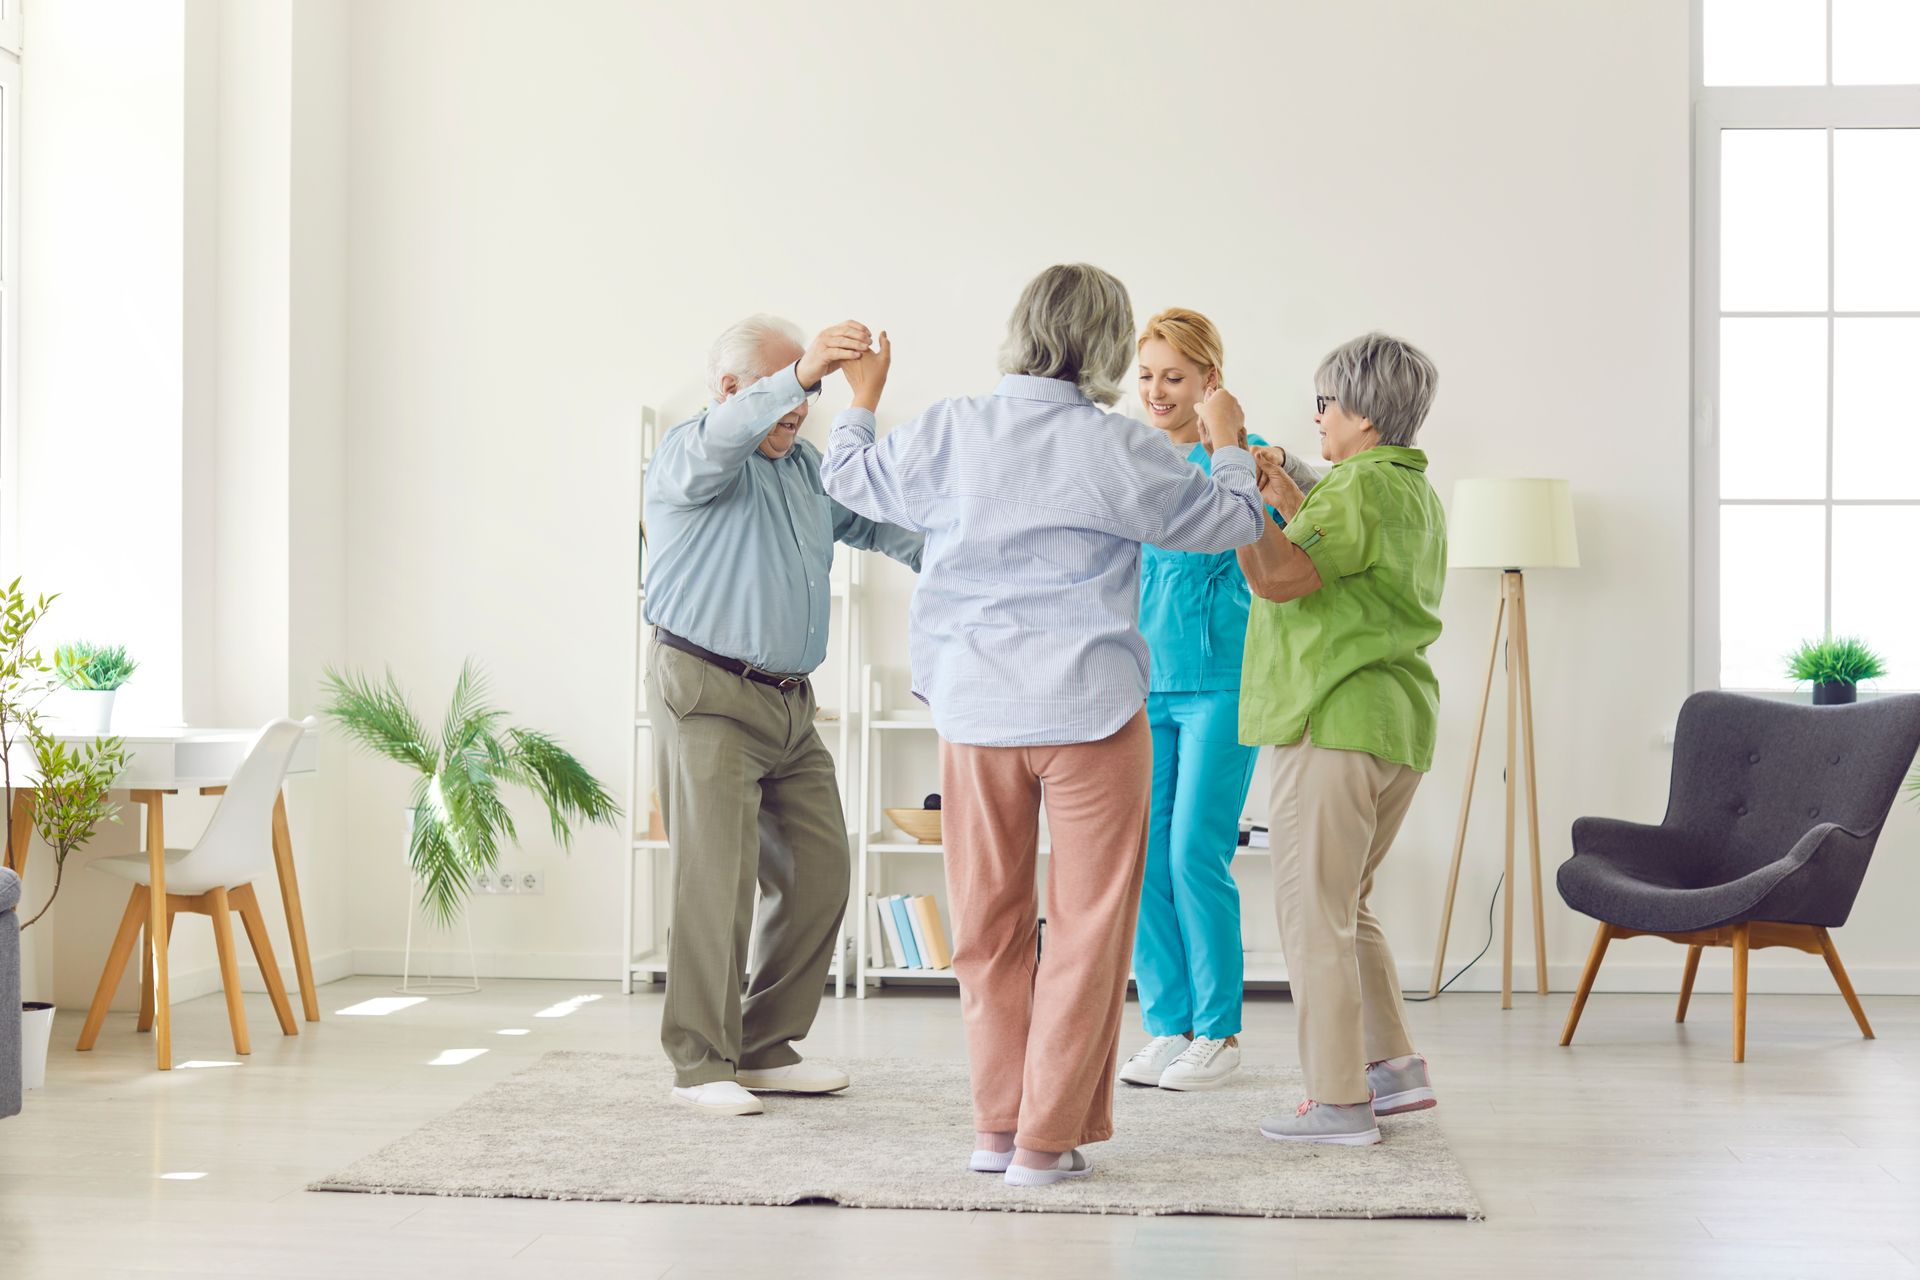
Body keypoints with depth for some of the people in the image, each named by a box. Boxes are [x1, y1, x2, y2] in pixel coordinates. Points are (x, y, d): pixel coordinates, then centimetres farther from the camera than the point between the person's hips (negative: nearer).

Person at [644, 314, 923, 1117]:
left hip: (790, 702, 8)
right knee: (717, 878, -10)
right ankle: (701, 1064, -1)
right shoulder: (690, 456, -5)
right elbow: (723, 441, -28)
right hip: (707, 694, -8)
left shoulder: (807, 469, 19)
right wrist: (798, 373, -45)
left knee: (818, 874, 5)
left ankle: (767, 1049, 16)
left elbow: (875, 519, 26)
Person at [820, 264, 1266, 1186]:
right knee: (1086, 925, 5)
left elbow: (851, 476, 18)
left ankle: (998, 1126, 20)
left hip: (974, 708, 4)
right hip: (1089, 711, -4)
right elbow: (1233, 522, 3)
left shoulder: (950, 434, 0)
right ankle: (1048, 1140, 6)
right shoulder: (1118, 450, -9)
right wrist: (1230, 445, 22)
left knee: (989, 922, 13)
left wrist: (862, 398, 37)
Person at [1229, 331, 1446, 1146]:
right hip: (1396, 722, 10)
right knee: (1343, 905, 19)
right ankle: (1394, 1066, 19)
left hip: (1338, 719, -10)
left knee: (1313, 908, -4)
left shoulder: (1364, 485, -14)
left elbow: (1275, 577, -24)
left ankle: (1338, 1102, -2)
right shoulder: (1415, 491, 18)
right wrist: (1293, 507, 25)